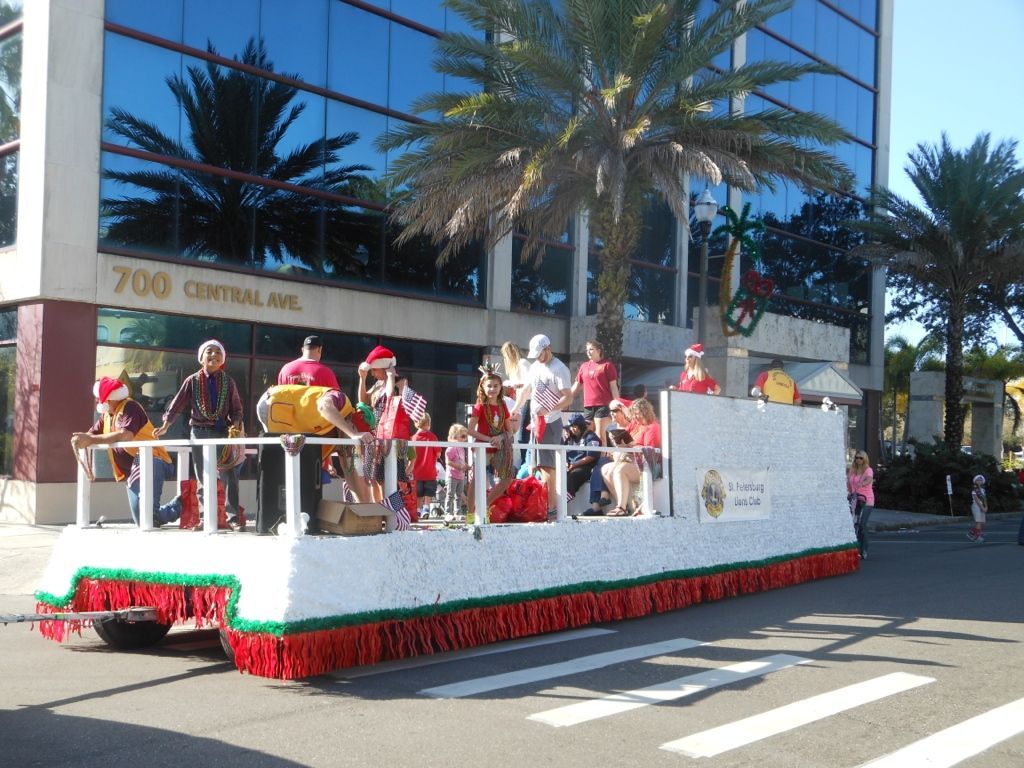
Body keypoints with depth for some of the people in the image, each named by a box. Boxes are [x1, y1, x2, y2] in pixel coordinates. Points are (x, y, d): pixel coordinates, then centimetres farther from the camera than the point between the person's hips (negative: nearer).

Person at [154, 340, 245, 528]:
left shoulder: (228, 382, 5)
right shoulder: (192, 381, 4)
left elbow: (237, 408, 8)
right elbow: (177, 404, 1)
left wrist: (236, 424, -11)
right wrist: (165, 426, -9)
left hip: (223, 431, -1)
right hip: (199, 432, 1)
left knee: (229, 475, -7)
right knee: (202, 476, 6)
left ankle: (232, 516, -4)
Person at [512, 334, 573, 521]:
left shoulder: (559, 370, -12)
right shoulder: (535, 366, 14)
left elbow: (568, 397, -19)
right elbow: (525, 390, 25)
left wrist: (548, 409, -30)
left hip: (550, 423, -8)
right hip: (536, 421, 8)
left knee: (546, 465, -12)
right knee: (541, 465, 13)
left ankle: (551, 508, -12)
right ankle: (544, 503, 22)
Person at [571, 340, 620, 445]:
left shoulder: (607, 365, 0)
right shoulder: (584, 366, 14)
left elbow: (613, 386, -3)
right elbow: (576, 385, 18)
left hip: (603, 405, -5)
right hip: (588, 406, 5)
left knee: (600, 436, -9)